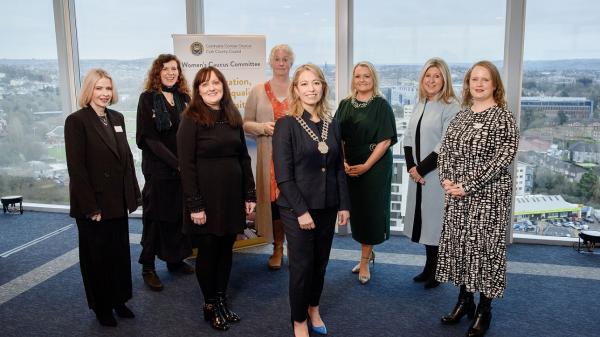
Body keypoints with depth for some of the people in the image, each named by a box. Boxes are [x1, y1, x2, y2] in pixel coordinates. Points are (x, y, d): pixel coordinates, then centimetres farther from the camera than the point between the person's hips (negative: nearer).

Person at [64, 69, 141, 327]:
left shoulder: (117, 118, 8)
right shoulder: (76, 121, -12)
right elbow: (76, 168, -15)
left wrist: (133, 194, 6)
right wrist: (90, 207, -17)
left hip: (118, 202, 6)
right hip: (94, 203, -6)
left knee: (120, 252, 15)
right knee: (97, 255, 11)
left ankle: (119, 299, 33)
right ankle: (102, 307, 29)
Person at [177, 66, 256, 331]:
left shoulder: (233, 118, 8)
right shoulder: (191, 120, -8)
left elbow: (243, 158, 10)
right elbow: (186, 165, -12)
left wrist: (250, 194, 6)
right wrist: (195, 205, -16)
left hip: (232, 196, 5)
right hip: (207, 198, -5)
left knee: (226, 249, 13)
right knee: (208, 251, 8)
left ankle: (222, 300, 29)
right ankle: (210, 305, 24)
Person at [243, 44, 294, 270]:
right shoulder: (258, 91, 9)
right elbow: (246, 124, 10)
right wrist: (263, 127, -9)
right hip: (269, 156, 1)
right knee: (273, 199, 2)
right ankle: (278, 248, 18)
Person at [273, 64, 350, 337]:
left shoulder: (331, 124, 5)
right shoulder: (286, 125, -10)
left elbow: (338, 168, 9)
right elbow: (283, 175, -13)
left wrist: (344, 204, 4)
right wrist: (301, 210, -16)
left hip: (327, 207, 5)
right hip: (297, 208, -4)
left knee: (320, 262, 15)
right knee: (302, 265, 5)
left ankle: (313, 309, 39)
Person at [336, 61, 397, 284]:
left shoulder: (381, 105, -6)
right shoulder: (345, 105, 7)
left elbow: (385, 141, -11)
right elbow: (338, 138, 6)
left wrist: (366, 166, -17)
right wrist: (343, 162, -8)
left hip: (375, 167, -4)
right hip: (349, 169, 4)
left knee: (370, 212, 2)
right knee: (357, 211, 12)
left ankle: (364, 262, 14)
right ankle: (369, 252, 33)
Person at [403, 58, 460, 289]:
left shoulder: (451, 107, -11)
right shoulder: (419, 104, 11)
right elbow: (408, 137, 10)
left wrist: (421, 168, -13)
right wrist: (411, 167, -3)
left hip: (438, 174, -6)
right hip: (417, 173, 7)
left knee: (436, 220, 2)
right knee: (422, 218, 13)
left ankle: (438, 271, 17)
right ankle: (429, 267, 27)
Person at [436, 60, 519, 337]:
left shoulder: (503, 117, -8)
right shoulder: (461, 115, 11)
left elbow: (503, 158, -17)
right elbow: (445, 149, 10)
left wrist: (468, 185, -19)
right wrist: (446, 179, -7)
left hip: (488, 194, -6)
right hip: (456, 194, 6)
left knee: (484, 246, 1)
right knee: (458, 243, 11)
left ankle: (484, 310, 17)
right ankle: (464, 300, 29)